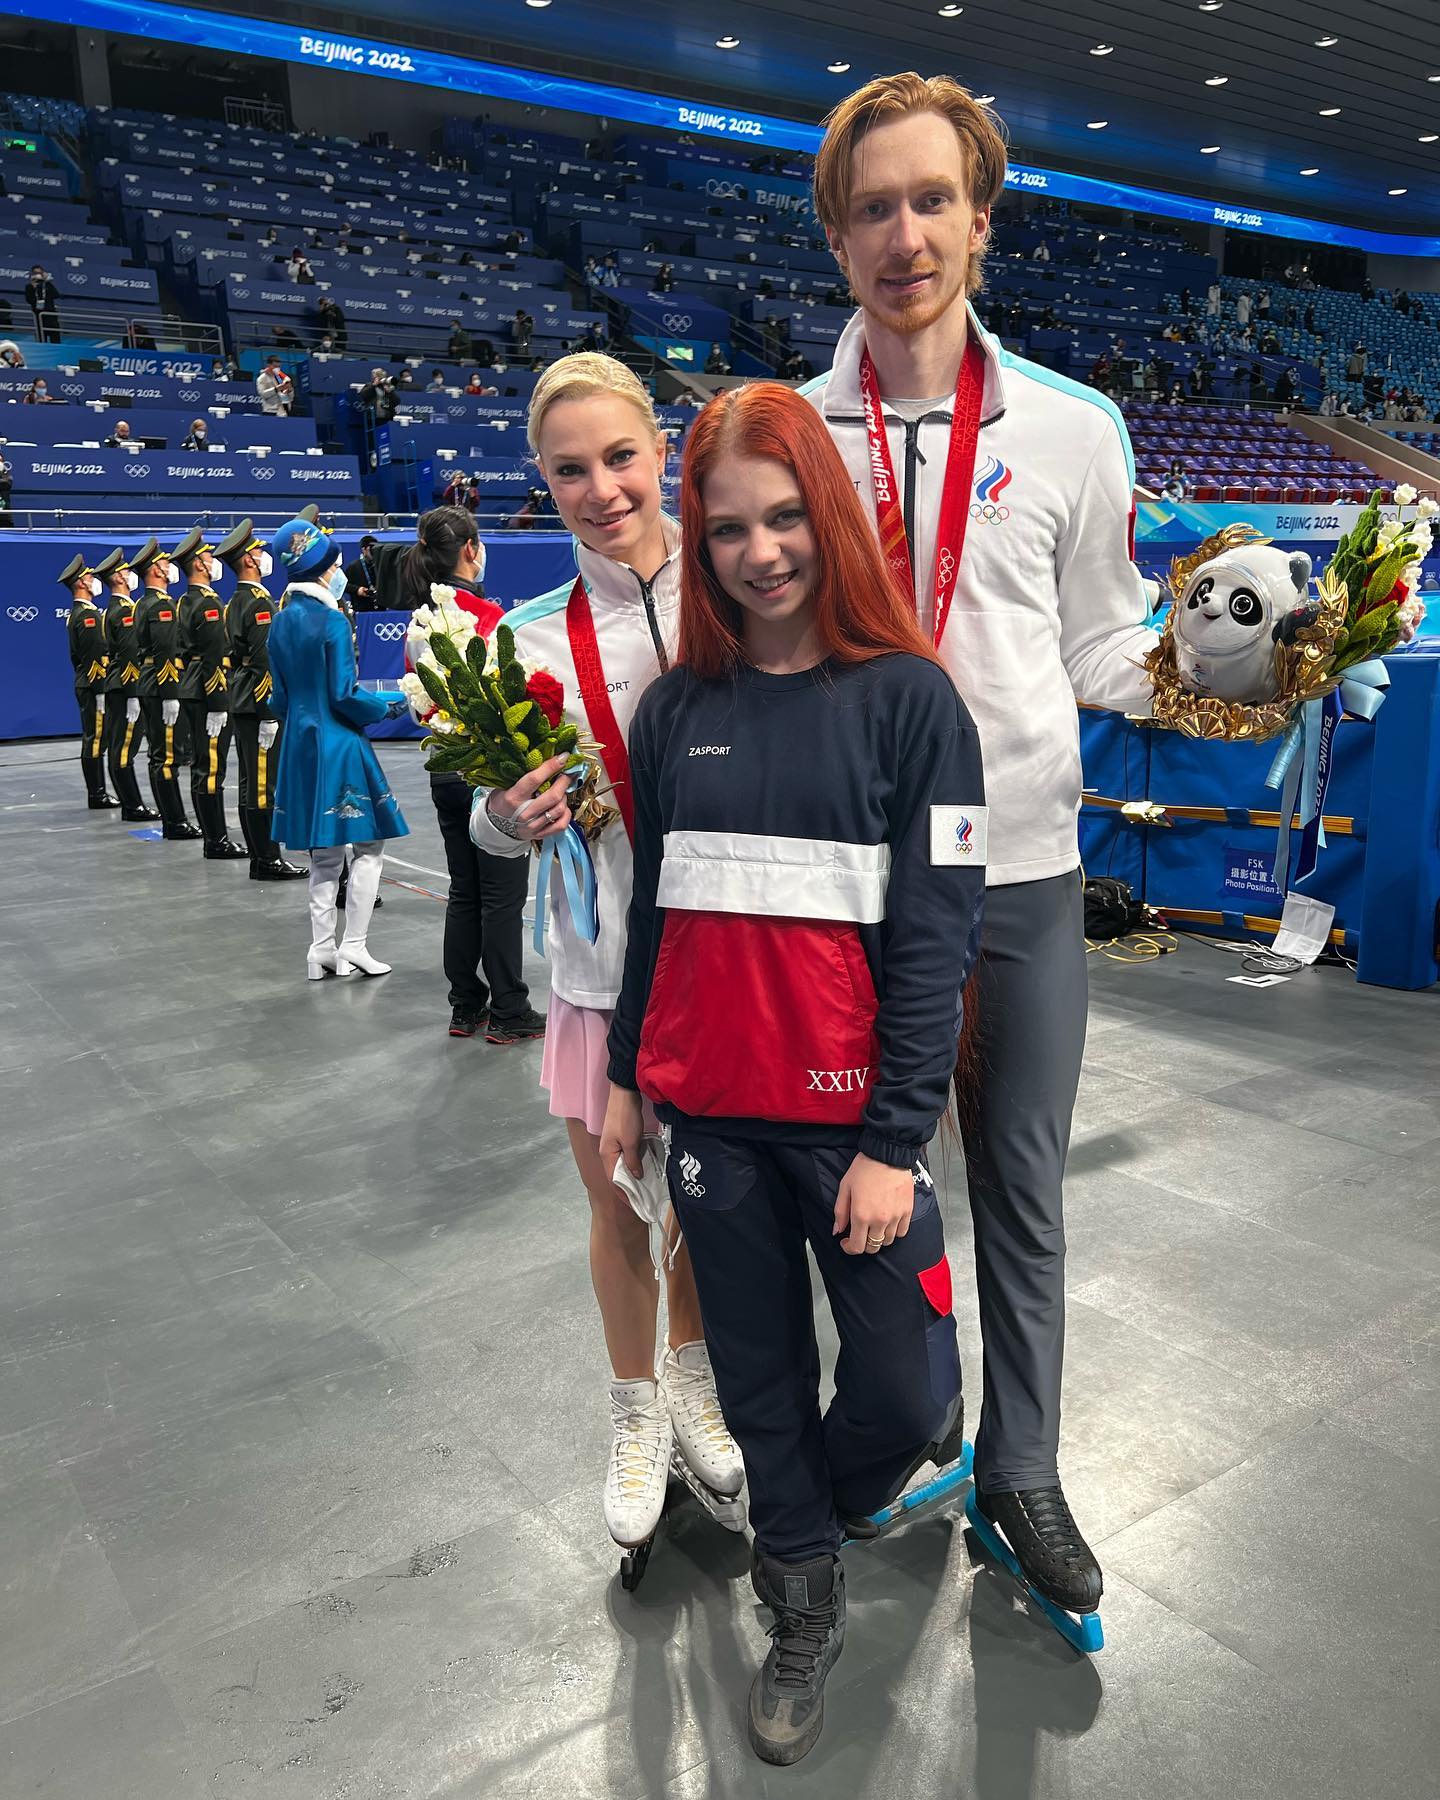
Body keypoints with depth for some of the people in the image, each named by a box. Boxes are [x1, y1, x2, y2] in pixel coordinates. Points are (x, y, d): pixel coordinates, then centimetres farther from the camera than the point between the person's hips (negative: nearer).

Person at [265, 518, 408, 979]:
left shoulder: (280, 623, 9)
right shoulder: (332, 621, -14)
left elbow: (279, 697, 13)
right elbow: (345, 695, -16)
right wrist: (388, 707, -1)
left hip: (299, 744, 8)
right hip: (339, 744, -8)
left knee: (323, 851, 13)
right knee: (369, 843, 2)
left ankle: (322, 950, 14)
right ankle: (353, 947, 2)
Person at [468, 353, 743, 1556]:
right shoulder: (534, 639, -5)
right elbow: (496, 824, 0)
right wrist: (515, 816, -21)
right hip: (606, 967, 0)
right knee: (618, 1214, 14)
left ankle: (694, 1383, 45)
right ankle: (638, 1417, 40)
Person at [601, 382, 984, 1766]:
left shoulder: (907, 696, -7)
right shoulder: (674, 707, 4)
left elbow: (936, 935, -10)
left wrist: (894, 1139, -13)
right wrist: (623, 1075, 12)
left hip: (852, 1115, -3)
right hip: (707, 1109, 3)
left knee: (899, 1390, 5)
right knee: (757, 1377, 14)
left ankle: (812, 1517, 40)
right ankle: (804, 1605, 39)